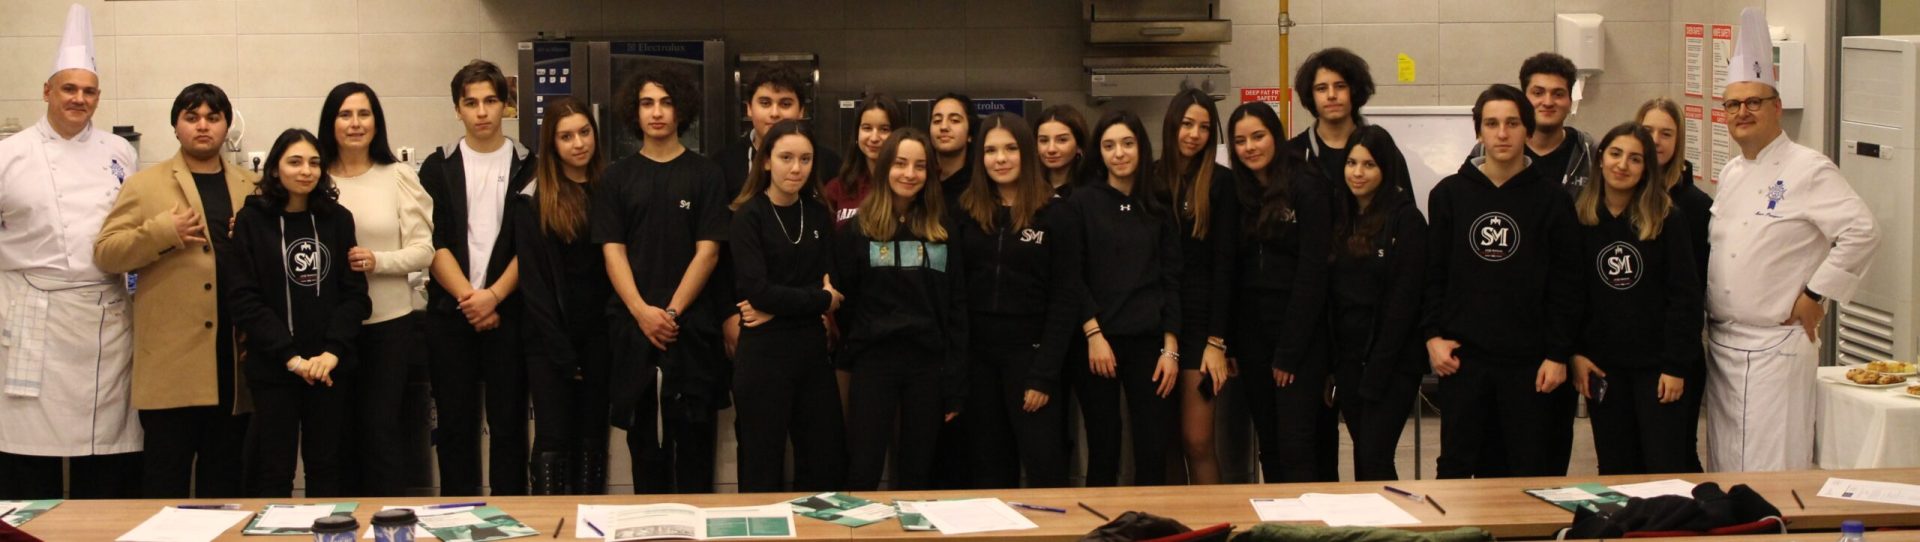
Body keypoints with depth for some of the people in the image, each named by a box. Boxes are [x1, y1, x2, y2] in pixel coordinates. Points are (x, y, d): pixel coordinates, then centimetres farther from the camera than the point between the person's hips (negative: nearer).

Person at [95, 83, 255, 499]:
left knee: (225, 476, 9)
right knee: (166, 478, -2)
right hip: (172, 358, -3)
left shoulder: (252, 189, 15)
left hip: (236, 354, 3)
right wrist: (164, 231, -12)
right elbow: (106, 253, 0)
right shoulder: (144, 185, 7)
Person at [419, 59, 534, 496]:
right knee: (455, 424, 4)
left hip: (507, 312, -1)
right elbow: (433, 243, 1)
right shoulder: (438, 168, 8)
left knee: (508, 423, 1)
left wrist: (494, 295, -13)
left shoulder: (527, 167, 5)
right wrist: (468, 296, -11)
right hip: (449, 312, 1)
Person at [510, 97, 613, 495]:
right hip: (550, 338, -3)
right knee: (554, 439, -5)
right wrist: (562, 352, -10)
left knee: (592, 438, 7)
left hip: (597, 334, 3)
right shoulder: (531, 200, -3)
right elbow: (532, 279, -5)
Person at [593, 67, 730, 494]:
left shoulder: (705, 175, 4)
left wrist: (673, 311, -10)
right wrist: (643, 312, -10)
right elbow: (612, 251, 4)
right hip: (633, 325, 2)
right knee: (643, 436, 4)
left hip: (692, 324, -2)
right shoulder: (619, 177, 10)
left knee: (693, 433, -1)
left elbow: (708, 251, -1)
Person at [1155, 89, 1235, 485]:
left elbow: (1223, 264, -3)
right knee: (1167, 439, 7)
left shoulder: (1219, 185, -1)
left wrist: (1216, 340, -9)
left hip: (1198, 319, -3)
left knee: (1197, 441, -6)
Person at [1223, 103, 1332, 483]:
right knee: (1269, 447, 8)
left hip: (1300, 332, -5)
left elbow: (1312, 272, -11)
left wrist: (1288, 352, -13)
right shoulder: (1238, 193, 9)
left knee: (1295, 446, -10)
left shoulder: (1306, 187, -8)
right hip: (1252, 334, 5)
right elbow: (1233, 273, 9)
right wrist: (1231, 345, 1)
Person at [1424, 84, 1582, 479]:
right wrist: (1432, 334, -2)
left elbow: (1567, 284, 2)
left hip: (1530, 362, -1)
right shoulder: (1449, 194, 6)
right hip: (1462, 358, 1)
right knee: (1457, 467, 5)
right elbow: (1433, 272, 9)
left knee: (1532, 472, 2)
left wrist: (1558, 354, -4)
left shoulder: (1552, 199, 2)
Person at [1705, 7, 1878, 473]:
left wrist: (1815, 296, -15)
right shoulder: (1731, 174, 14)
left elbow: (1861, 232, -18)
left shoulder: (1808, 170, -10)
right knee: (1723, 465, 12)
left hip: (1776, 344, -8)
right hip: (1722, 343, 8)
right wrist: (1708, 317, 14)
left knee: (1772, 469, -7)